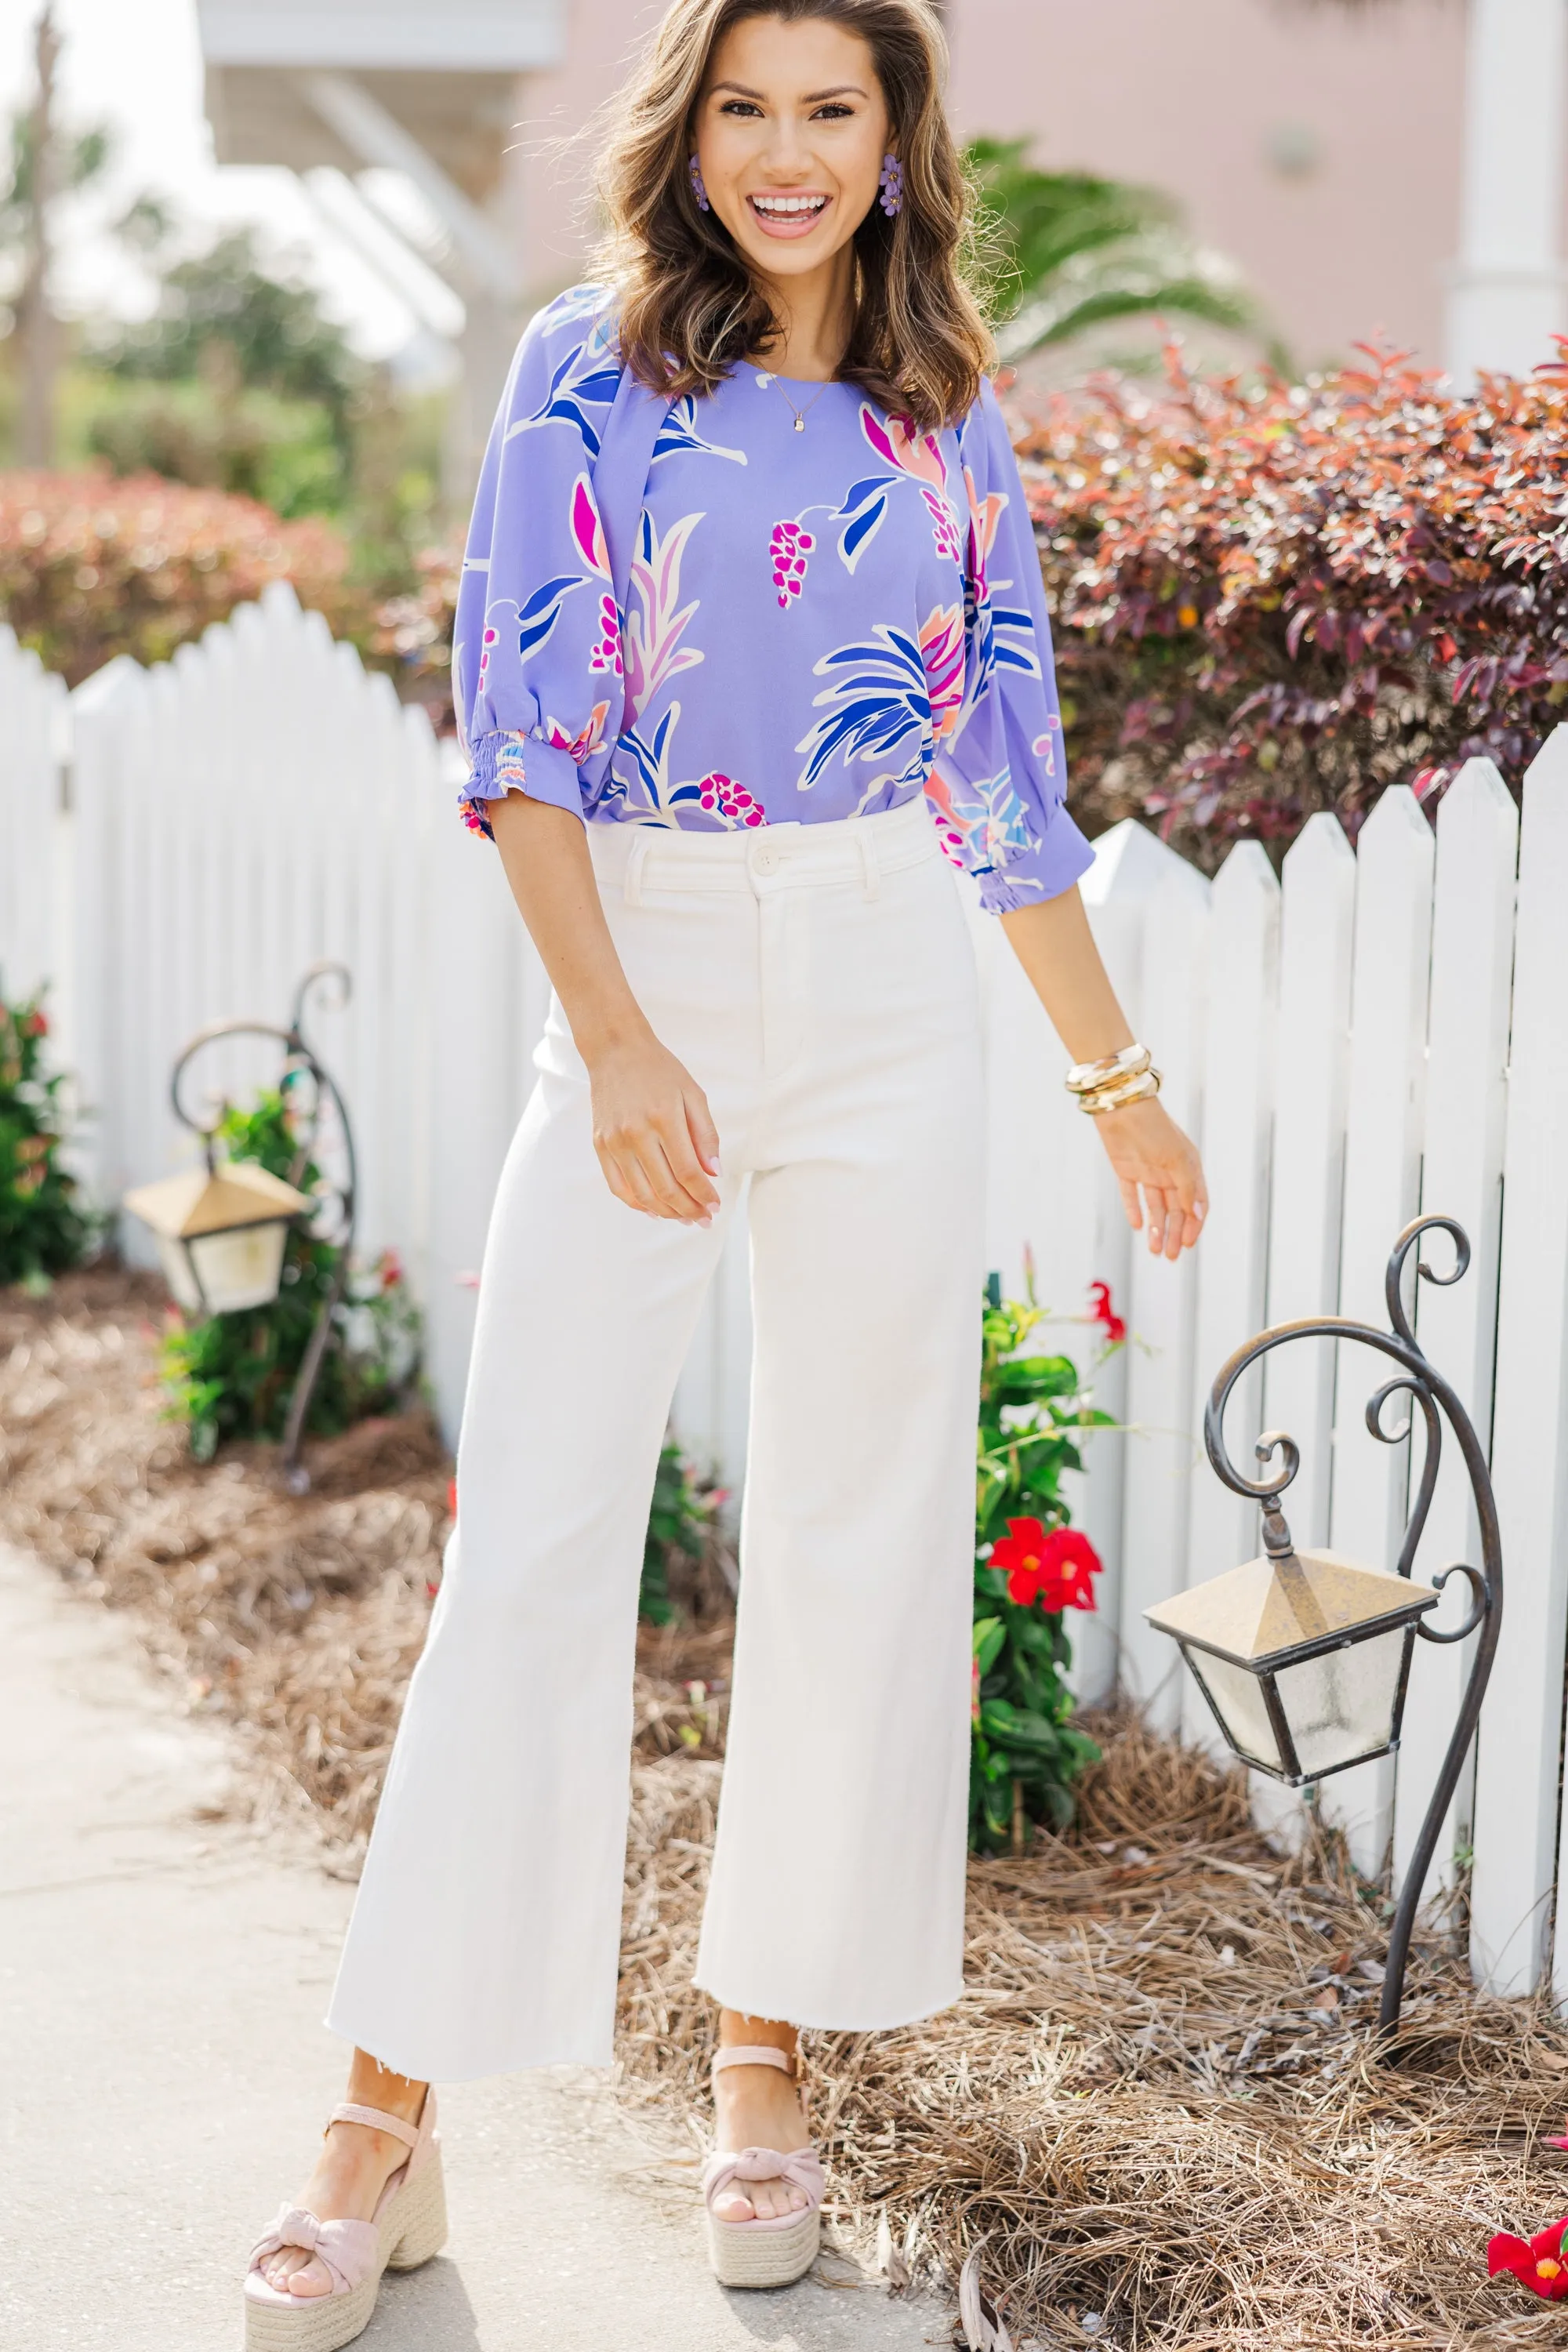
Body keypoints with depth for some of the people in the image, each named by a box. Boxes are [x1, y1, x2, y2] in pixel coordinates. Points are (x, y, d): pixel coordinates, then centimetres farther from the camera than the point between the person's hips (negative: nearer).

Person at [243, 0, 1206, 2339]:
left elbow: (1006, 773, 15)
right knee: (532, 1533, -4)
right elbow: (523, 725, -6)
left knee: (858, 1528, 5)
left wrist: (1118, 1078, 14)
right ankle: (392, 2123, 4)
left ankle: (768, 2054, 20)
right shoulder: (588, 370, 2)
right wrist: (613, 1034, -17)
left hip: (890, 1000, 3)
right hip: (640, 983, -2)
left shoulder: (947, 419, 11)